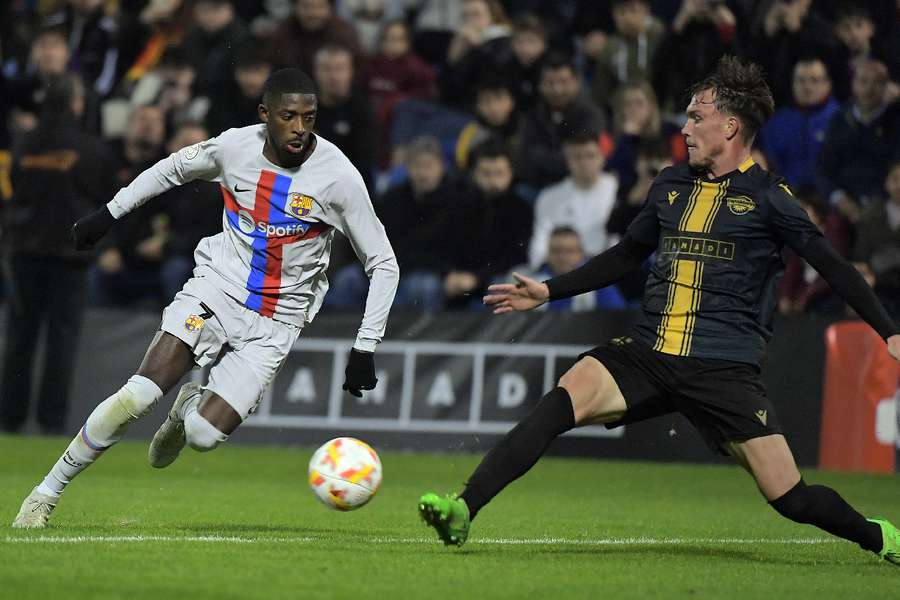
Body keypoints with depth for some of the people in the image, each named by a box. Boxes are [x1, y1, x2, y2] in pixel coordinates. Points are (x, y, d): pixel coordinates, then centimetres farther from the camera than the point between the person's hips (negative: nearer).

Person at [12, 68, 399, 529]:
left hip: (275, 324, -1)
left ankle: (191, 407, 22)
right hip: (216, 288, 1)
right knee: (138, 395, -19)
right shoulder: (237, 147, -7)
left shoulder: (338, 176, -14)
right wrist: (109, 213, 17)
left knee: (204, 435, -18)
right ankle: (47, 494, -4)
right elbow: (176, 167, 16)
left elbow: (384, 264, -6)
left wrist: (364, 349, -10)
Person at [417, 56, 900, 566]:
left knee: (790, 497, -8)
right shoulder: (672, 185, 14)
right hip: (648, 353, 4)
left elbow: (834, 268, 3)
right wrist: (548, 291, 25)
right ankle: (463, 511, -28)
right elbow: (628, 256, 28)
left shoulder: (767, 198, -1)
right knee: (564, 400, -23)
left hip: (725, 369, -4)